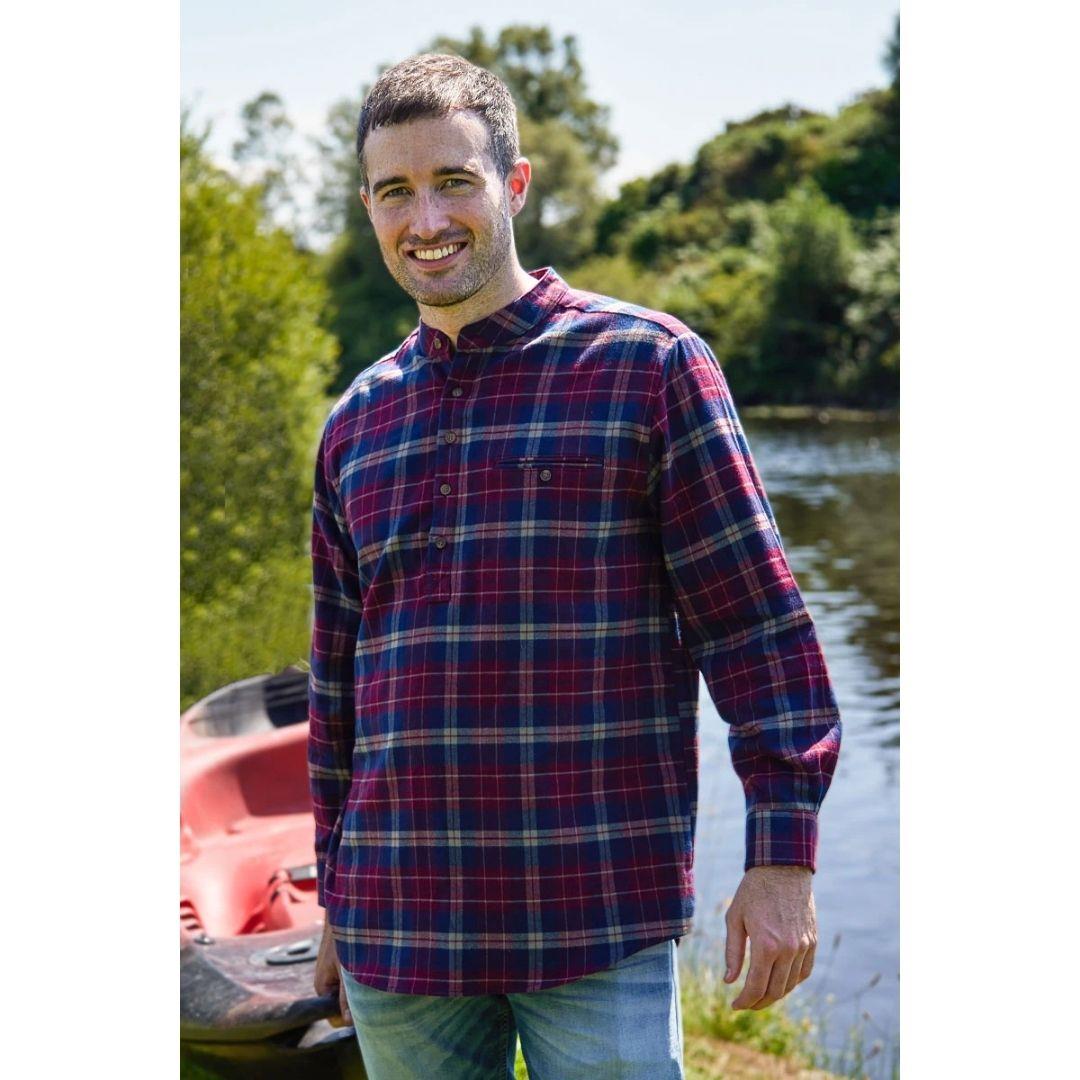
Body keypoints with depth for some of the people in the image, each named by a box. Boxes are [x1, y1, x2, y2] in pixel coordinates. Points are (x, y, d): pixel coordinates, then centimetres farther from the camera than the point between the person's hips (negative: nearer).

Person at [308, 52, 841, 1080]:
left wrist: (782, 858, -9)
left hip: (600, 923, -4)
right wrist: (334, 902, 18)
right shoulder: (356, 424, 11)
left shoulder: (648, 362, -2)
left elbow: (758, 624, -4)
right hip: (398, 936, 4)